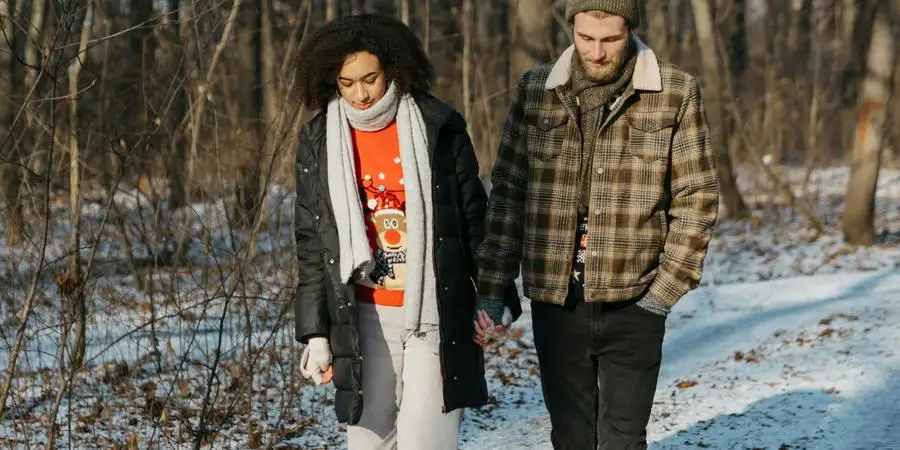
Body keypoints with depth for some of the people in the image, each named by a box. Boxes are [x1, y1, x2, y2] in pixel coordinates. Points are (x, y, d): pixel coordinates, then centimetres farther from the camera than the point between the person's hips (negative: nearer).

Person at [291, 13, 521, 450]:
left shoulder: (438, 127, -4)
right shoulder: (319, 142, 2)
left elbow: (474, 219, 2)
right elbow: (310, 242, 5)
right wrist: (315, 331, 3)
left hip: (436, 312, -2)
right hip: (364, 317, 2)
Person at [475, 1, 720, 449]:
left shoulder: (676, 93, -3)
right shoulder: (535, 90, 4)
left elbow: (696, 198, -2)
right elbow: (508, 192, 6)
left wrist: (668, 287, -8)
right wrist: (493, 284, 1)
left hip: (631, 302, -2)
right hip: (555, 300, 2)